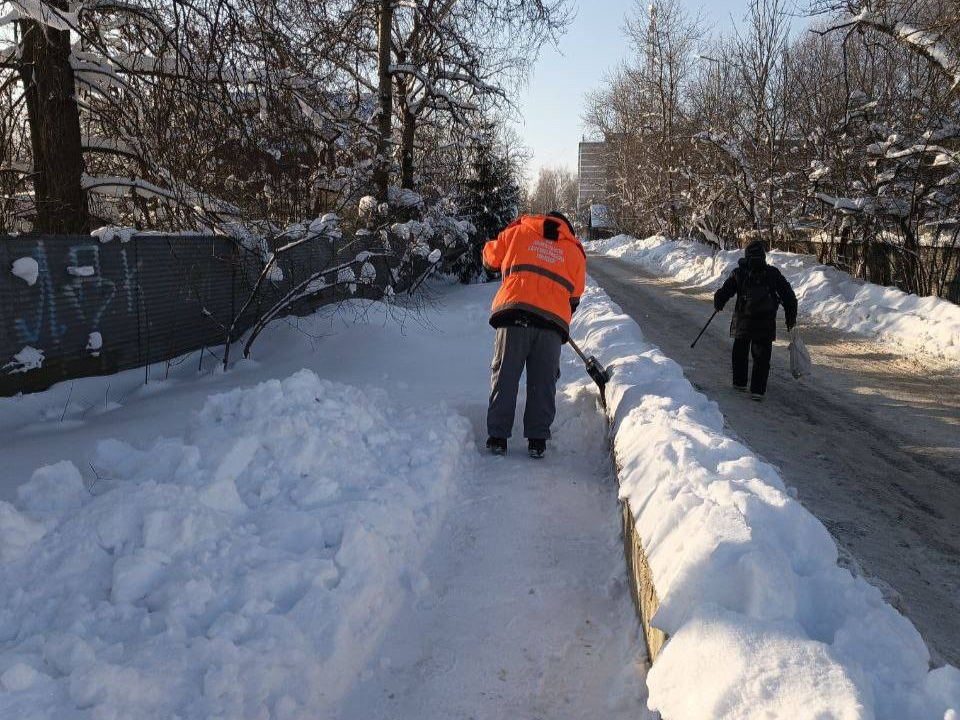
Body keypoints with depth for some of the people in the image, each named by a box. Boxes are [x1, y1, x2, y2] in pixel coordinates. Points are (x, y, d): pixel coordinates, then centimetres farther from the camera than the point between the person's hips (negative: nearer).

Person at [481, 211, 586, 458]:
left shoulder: (519, 232, 17)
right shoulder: (575, 251, 22)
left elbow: (490, 258, 25)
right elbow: (574, 296, 21)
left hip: (514, 312, -1)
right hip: (553, 319, 1)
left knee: (504, 376, 6)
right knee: (543, 382, 10)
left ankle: (497, 437, 8)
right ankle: (537, 440, 12)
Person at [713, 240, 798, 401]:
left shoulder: (739, 273, -1)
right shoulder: (773, 273, 3)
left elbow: (723, 293, -2)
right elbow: (788, 295, 6)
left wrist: (718, 305, 18)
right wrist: (791, 316, 14)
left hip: (743, 322, 0)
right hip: (766, 323, 0)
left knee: (740, 353, 19)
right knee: (761, 357, 5)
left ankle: (740, 383, 27)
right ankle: (758, 391, 0)